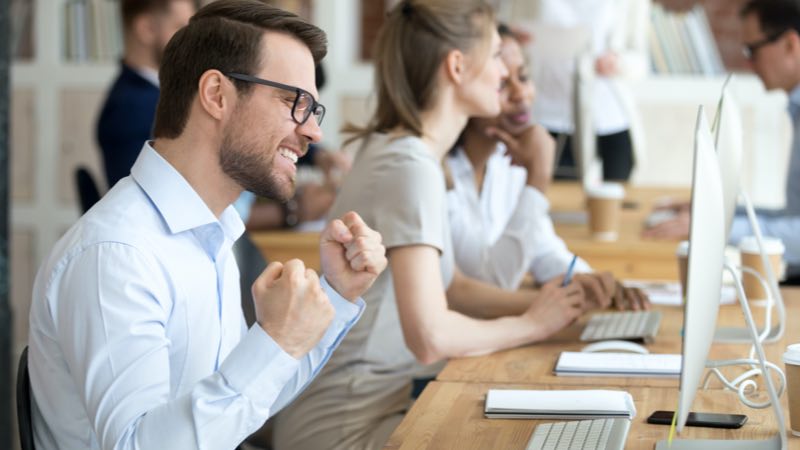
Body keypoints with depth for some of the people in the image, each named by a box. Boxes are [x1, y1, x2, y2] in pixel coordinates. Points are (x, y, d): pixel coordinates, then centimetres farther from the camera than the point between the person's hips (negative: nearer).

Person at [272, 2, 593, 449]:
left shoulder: (402, 150, 9)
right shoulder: (410, 167, -20)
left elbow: (449, 287, 16)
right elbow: (431, 337, -26)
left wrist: (544, 301, 2)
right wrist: (531, 324, -10)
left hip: (381, 397, 9)